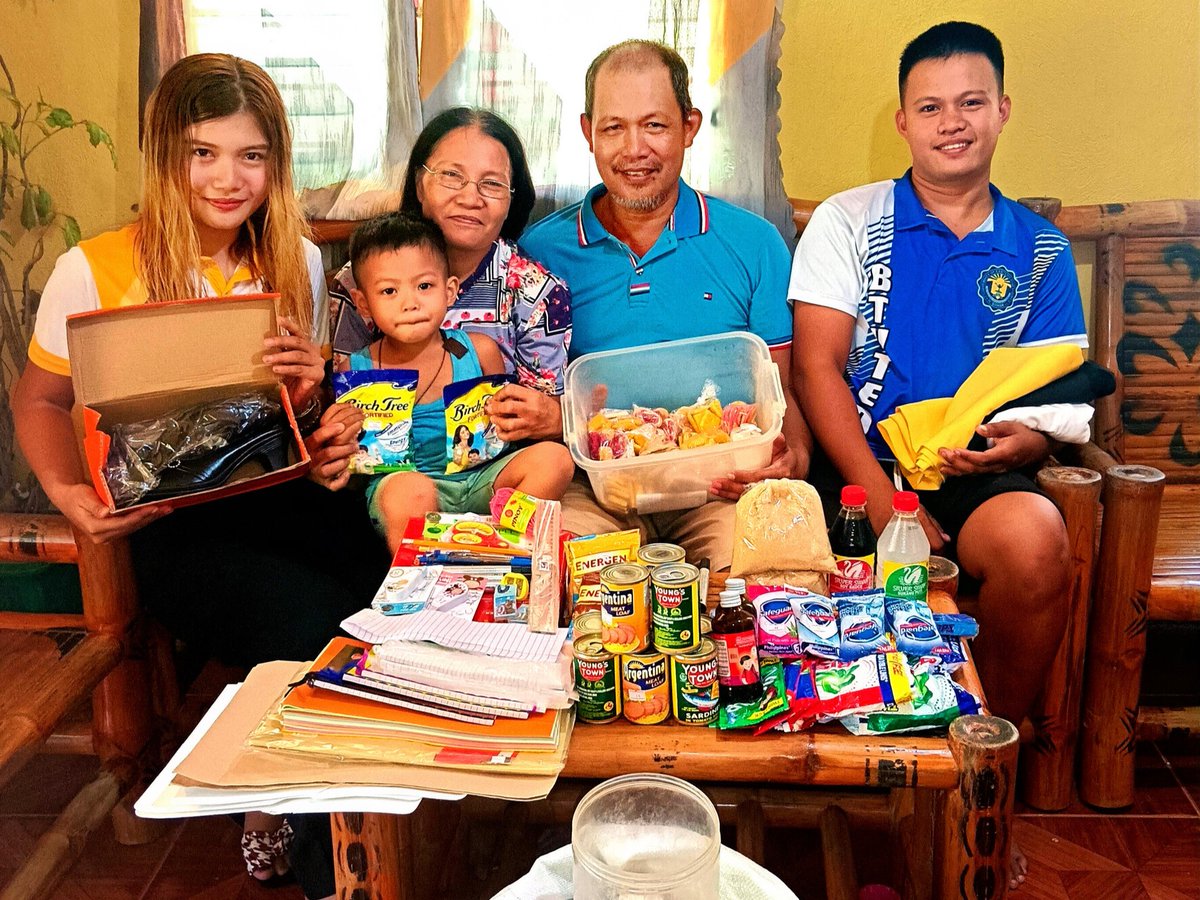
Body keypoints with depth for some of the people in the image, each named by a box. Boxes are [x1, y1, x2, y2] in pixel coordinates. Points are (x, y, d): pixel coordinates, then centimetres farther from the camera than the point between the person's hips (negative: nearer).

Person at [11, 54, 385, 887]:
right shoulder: (95, 270, -3)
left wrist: (314, 392, -6)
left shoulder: (297, 262, 9)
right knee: (312, 626, -29)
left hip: (284, 497, 4)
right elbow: (41, 398, 8)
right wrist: (69, 493, -11)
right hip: (171, 521, -4)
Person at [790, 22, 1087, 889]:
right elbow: (818, 368, -3)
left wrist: (1026, 441, -13)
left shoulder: (1039, 248, 14)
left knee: (1035, 535, -31)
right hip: (860, 465, -1)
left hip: (977, 475, 2)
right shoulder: (849, 222, 7)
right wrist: (883, 502, -15)